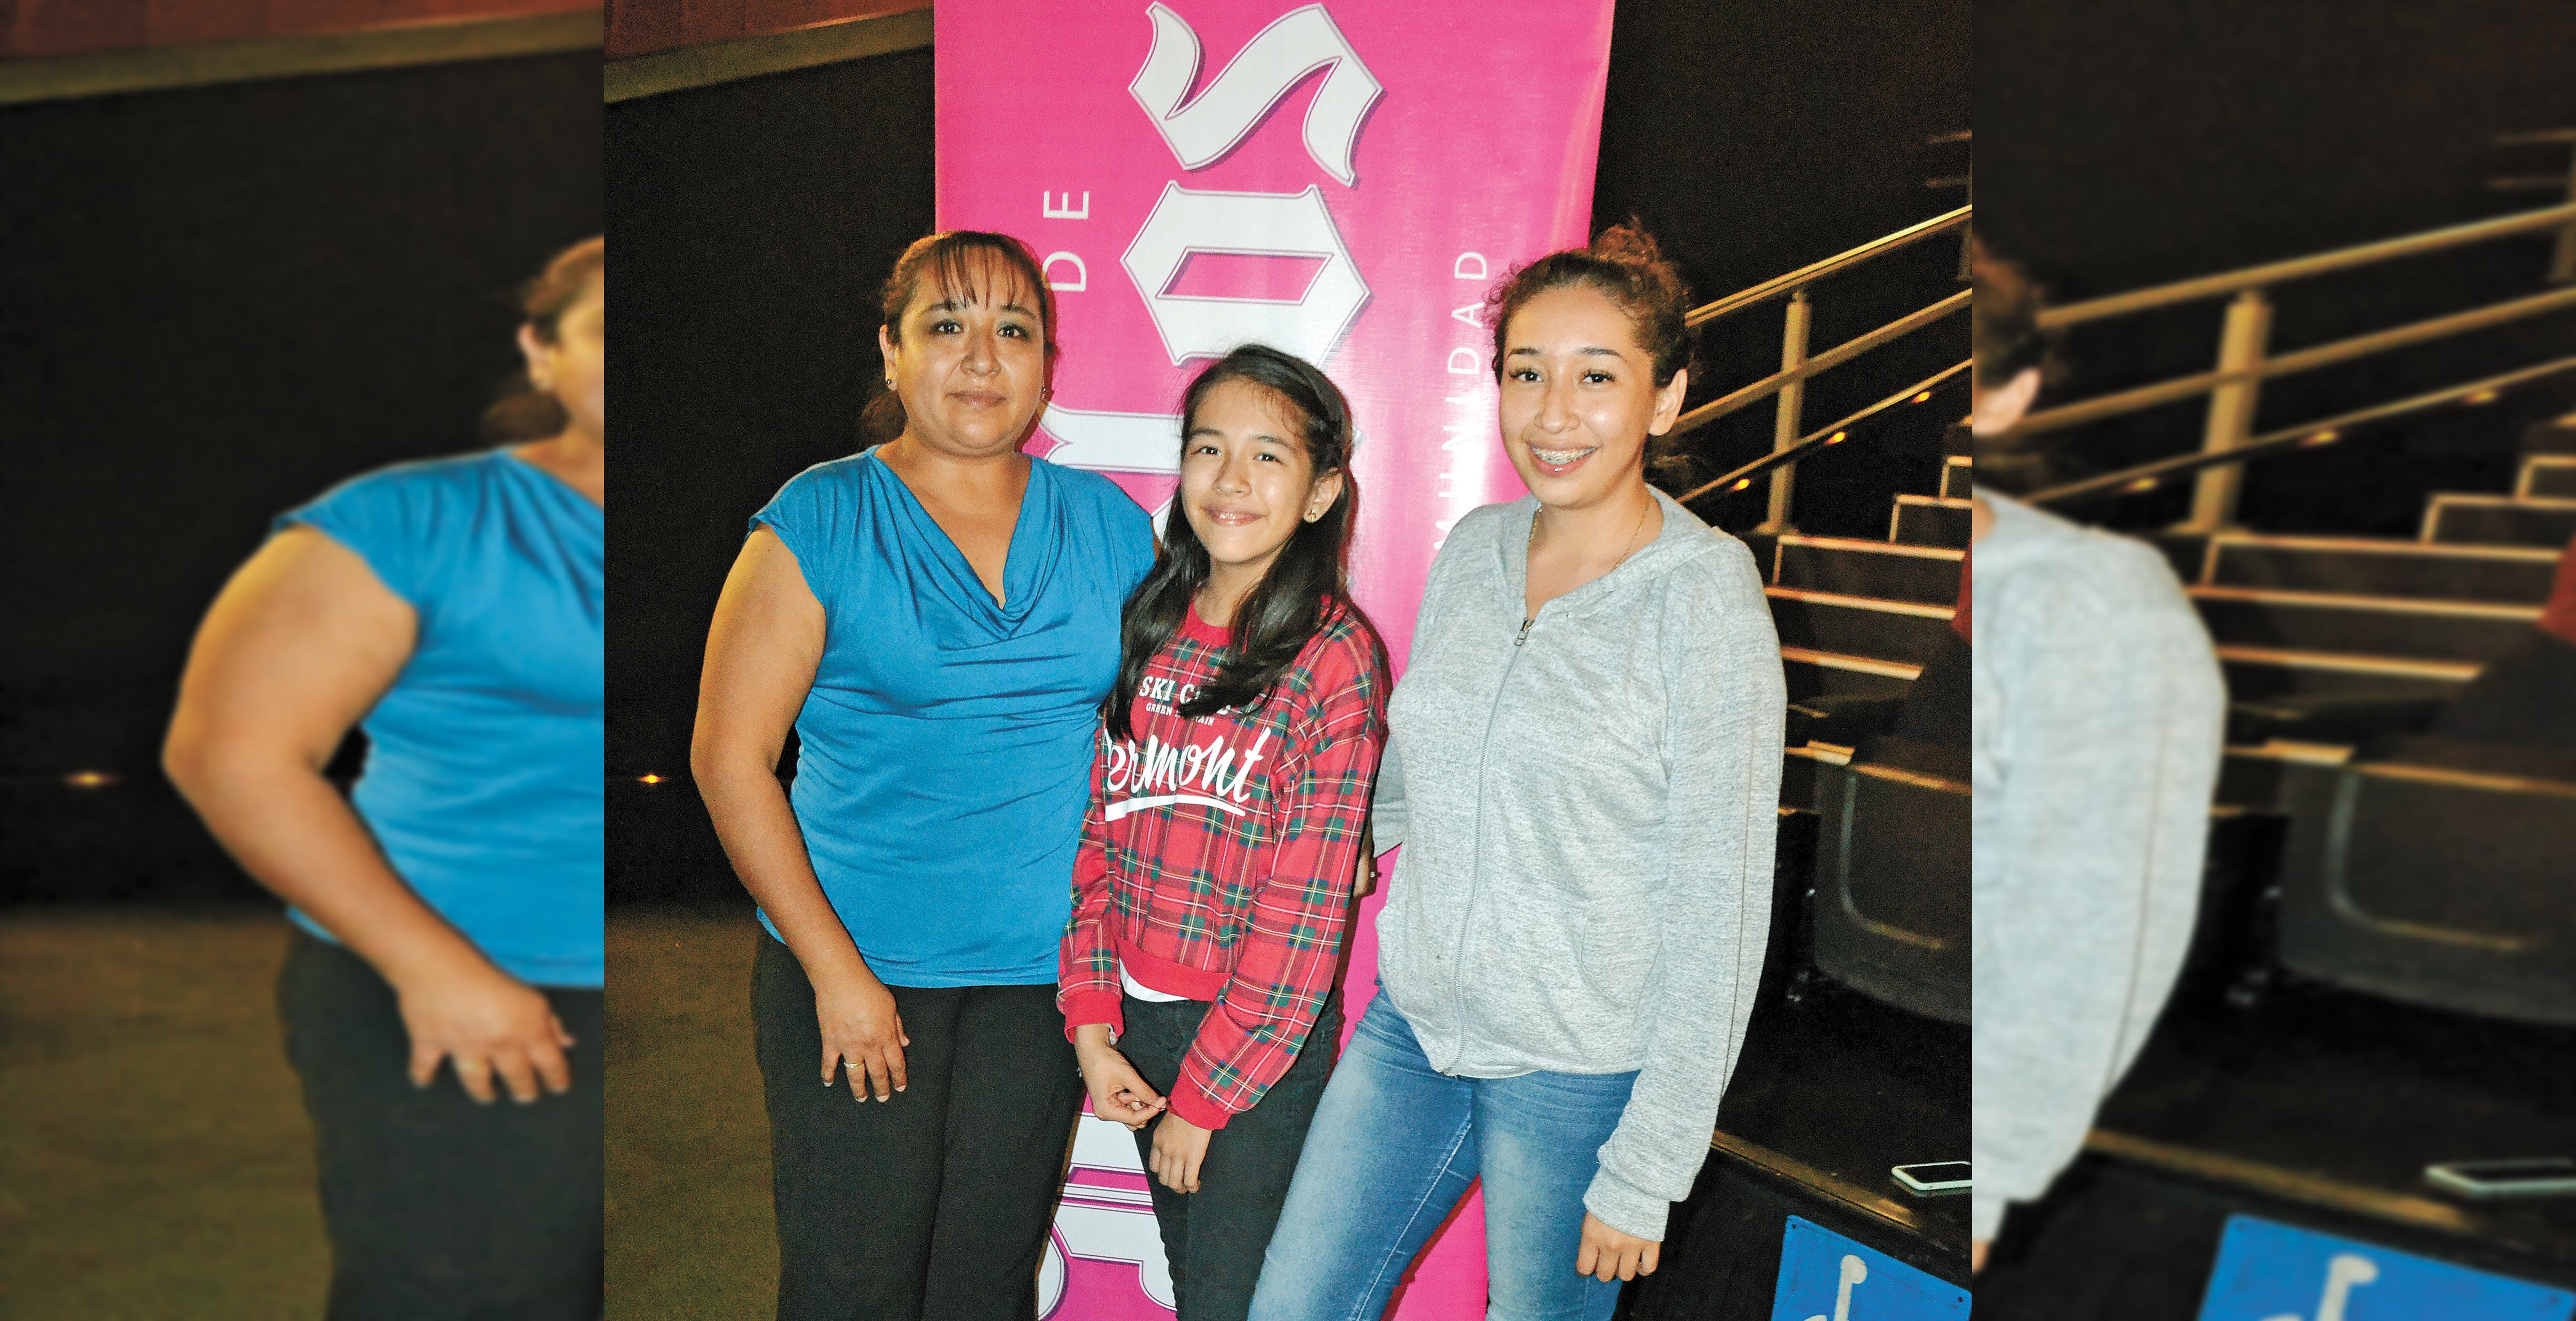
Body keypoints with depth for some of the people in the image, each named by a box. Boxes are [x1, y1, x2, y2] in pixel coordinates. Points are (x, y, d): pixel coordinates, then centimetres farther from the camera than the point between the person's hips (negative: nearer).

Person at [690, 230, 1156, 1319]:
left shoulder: (1112, 527, 6)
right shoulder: (818, 523, -4)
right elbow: (729, 756, -7)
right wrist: (837, 970, -11)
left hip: (1048, 975, 3)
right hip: (852, 971, -2)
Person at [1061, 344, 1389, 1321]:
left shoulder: (1336, 657, -14)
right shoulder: (1148, 628, 2)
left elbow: (1302, 911, -15)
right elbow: (1094, 834, 4)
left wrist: (1204, 1095, -12)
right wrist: (1091, 1023, -3)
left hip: (1262, 1037, -5)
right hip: (1137, 1018, 5)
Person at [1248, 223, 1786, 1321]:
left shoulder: (1707, 602, -15)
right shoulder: (1471, 548, 2)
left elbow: (1721, 910, -14)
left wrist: (1645, 1170, -12)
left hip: (1580, 1074, -5)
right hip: (1409, 1026, 5)